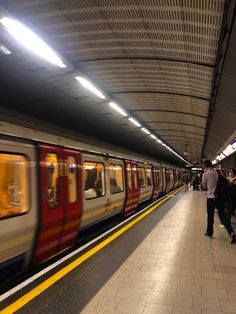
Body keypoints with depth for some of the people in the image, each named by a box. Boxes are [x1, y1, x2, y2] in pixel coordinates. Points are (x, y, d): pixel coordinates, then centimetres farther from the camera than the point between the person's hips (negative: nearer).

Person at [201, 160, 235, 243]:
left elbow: (204, 187, -2)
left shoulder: (205, 174, -9)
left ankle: (209, 232, 21)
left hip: (211, 196, -3)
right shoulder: (218, 172, 2)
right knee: (223, 215, 7)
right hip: (220, 196, 3)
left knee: (210, 216, 9)